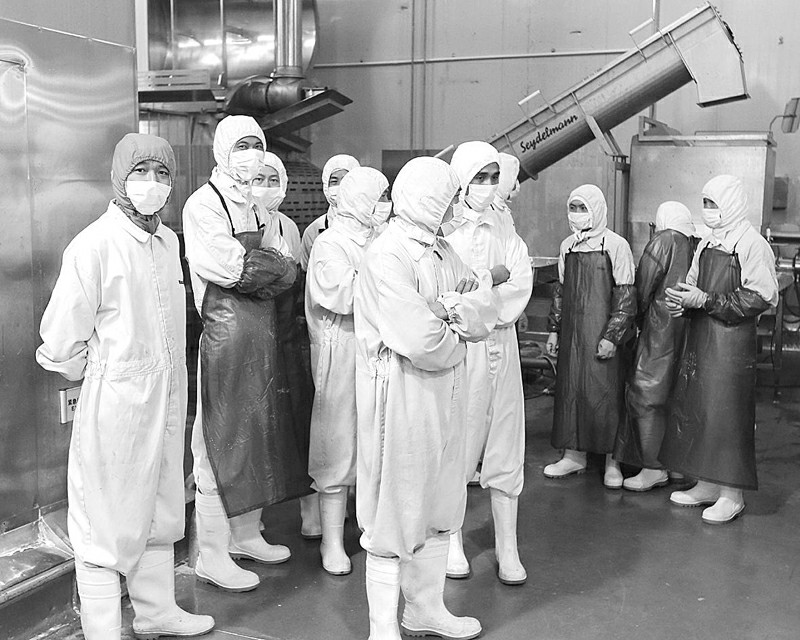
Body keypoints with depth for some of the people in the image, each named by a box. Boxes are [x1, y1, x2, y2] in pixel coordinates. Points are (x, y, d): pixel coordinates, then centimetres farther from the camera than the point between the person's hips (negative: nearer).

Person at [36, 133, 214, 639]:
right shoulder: (94, 245, -15)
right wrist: (100, 376, 2)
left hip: (168, 402, 7)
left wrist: (169, 383, 13)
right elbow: (61, 341, -12)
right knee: (108, 525, 5)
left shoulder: (169, 240, 6)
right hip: (116, 403, -7)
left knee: (161, 513, 20)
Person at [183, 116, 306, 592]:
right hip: (225, 330, -8)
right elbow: (229, 267, -19)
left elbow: (289, 273, 9)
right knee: (221, 440, -2)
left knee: (258, 432, 13)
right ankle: (213, 553, 9)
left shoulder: (255, 208, 17)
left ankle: (247, 534, 28)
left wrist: (252, 268, -9)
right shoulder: (203, 205, -6)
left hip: (263, 332, 8)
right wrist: (273, 266, -5)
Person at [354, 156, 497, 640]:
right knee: (395, 514, 3)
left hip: (444, 400, 9)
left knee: (440, 507, 18)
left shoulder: (442, 251, 12)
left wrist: (450, 306, -14)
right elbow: (423, 345, -24)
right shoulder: (388, 257, -17)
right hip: (401, 400, -9)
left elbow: (486, 310, 5)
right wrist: (461, 332, -5)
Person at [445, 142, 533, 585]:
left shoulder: (503, 225, 11)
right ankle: (452, 541, 20)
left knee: (506, 447, 6)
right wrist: (494, 277, -12)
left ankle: (507, 548, 16)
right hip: (458, 348, -4)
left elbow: (522, 283, 0)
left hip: (501, 345, 4)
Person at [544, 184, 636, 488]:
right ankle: (574, 455, 19)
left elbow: (626, 295, -9)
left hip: (602, 335, -5)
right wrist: (554, 329, 13)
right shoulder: (567, 246, 10)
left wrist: (612, 336, -14)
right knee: (570, 390, 8)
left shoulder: (616, 245, -7)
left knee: (606, 392, -2)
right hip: (572, 334, 5)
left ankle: (612, 461, 9)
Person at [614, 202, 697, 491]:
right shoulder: (698, 246, 7)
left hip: (662, 328, -7)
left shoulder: (663, 241, -8)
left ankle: (654, 467, 0)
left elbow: (643, 286, -5)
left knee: (646, 395, 0)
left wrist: (639, 318, 10)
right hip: (689, 330, 7)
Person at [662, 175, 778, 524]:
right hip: (699, 335, 8)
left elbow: (760, 297, -16)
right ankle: (707, 485, 22)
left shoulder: (751, 244, -11)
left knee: (727, 413, -3)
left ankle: (732, 494, 8)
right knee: (695, 407, 10)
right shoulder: (708, 243, 13)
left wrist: (704, 300, -18)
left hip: (731, 340, -8)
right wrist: (683, 298, -3)